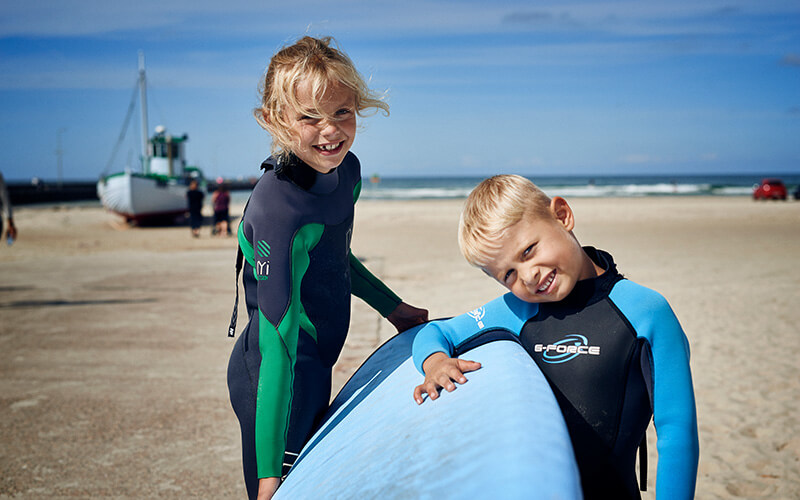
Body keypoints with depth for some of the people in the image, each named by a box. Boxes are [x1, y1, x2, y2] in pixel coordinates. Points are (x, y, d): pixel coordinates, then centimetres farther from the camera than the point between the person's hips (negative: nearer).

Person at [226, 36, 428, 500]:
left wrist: (392, 307, 18)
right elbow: (278, 344, -31)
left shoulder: (347, 169, -3)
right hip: (275, 379, -8)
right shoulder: (280, 212, -30)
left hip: (315, 367, 9)